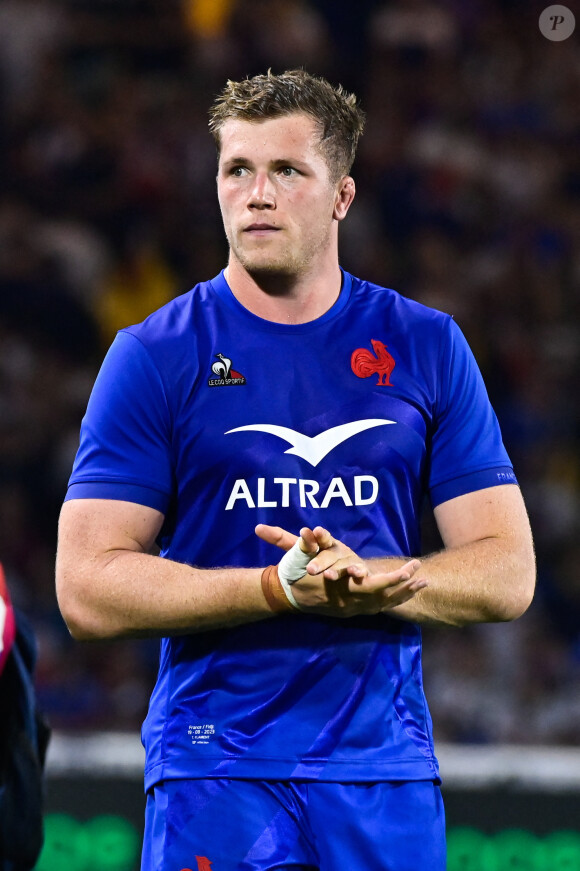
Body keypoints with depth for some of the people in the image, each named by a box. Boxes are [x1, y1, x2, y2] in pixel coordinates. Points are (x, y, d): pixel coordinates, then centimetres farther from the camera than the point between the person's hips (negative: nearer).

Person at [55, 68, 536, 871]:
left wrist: (371, 582, -14)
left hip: (385, 764, 2)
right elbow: (88, 590, -6)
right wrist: (284, 587, -17)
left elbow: (507, 574, 6)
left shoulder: (428, 347, 8)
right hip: (215, 768, -2)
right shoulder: (155, 355, 1)